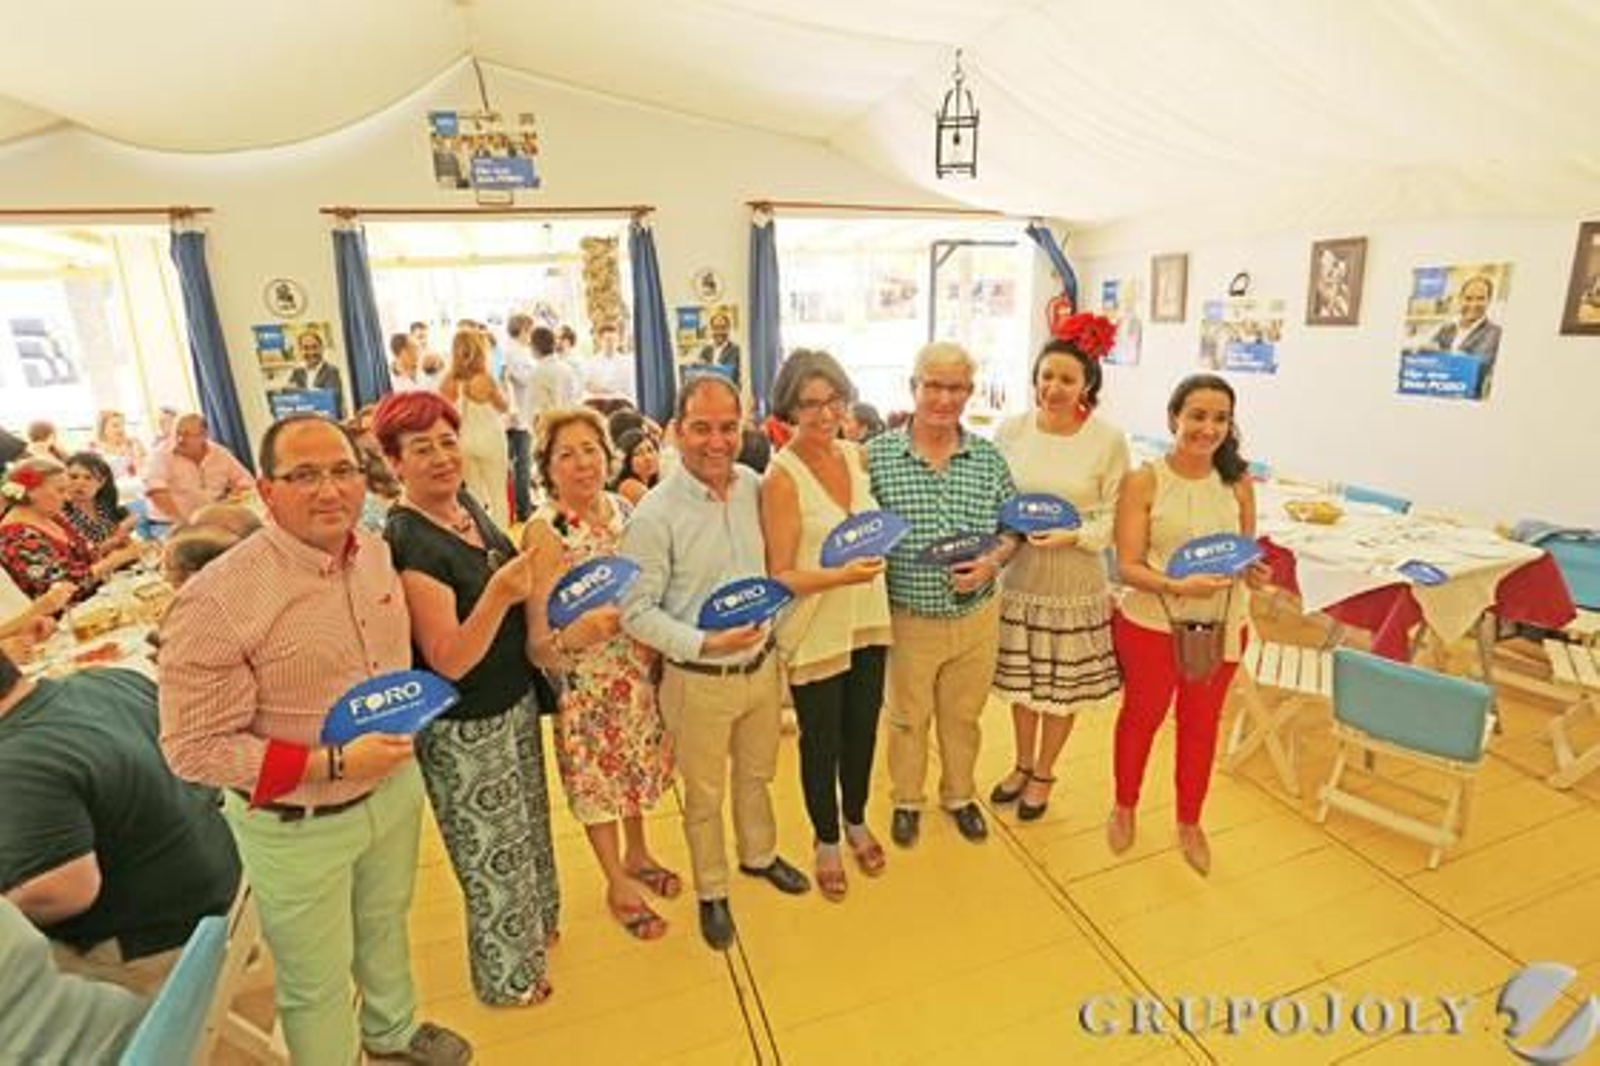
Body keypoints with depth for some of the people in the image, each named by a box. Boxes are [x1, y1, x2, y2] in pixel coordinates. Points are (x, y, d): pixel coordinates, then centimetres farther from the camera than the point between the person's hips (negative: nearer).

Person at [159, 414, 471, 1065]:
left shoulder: (375, 552, -7)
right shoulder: (217, 601, -27)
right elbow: (194, 749, -21)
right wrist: (334, 766, -27)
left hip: (395, 785, 6)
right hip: (297, 824, -6)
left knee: (386, 923, 30)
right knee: (316, 982, 17)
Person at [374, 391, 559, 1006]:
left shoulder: (465, 503, -2)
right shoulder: (406, 542, -26)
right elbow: (448, 661, -28)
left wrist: (532, 571, -2)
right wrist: (499, 593, -41)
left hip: (515, 701, 8)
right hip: (463, 730, -7)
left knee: (528, 824, 27)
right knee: (494, 852, 14)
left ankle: (536, 923, 54)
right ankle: (507, 978, 40)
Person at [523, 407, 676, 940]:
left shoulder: (623, 506, -3)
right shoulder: (544, 531, -20)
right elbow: (539, 641, -21)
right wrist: (577, 633, -40)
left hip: (642, 672, 5)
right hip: (587, 684, -5)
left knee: (639, 767, 22)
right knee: (599, 778, 14)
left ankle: (637, 854, 50)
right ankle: (618, 886, 38)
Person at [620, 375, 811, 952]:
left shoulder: (755, 487, -4)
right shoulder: (655, 513, -19)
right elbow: (636, 611, -17)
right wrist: (703, 644, -26)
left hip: (762, 665, 5)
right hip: (698, 680, -4)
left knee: (757, 774, 26)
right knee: (704, 795, 17)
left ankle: (759, 854, 53)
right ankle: (711, 892, 41)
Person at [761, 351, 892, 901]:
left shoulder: (856, 456, 1)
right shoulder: (782, 477, -17)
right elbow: (780, 576, -17)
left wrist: (877, 561, 1)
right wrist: (841, 576, -29)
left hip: (869, 620, 5)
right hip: (815, 632, -5)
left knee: (862, 732, 21)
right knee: (821, 743, 14)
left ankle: (857, 822, 47)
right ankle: (826, 840, 40)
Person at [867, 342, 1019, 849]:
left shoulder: (988, 457, -3)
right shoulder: (877, 455, -11)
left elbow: (1013, 527, 4)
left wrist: (993, 562, -14)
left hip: (976, 616, 2)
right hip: (907, 618, -2)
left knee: (963, 715, 22)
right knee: (908, 718, 18)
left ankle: (959, 795, 47)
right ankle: (907, 800, 43)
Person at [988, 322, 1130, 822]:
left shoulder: (1109, 440, -10)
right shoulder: (1010, 430, -3)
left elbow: (1115, 516, -6)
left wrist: (1073, 537, -22)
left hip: (1075, 583, -2)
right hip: (1018, 575, 2)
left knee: (1063, 686, 12)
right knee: (1021, 678, 17)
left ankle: (1043, 773, 36)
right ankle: (1022, 764, 41)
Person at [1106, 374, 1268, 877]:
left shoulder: (1237, 481, -4)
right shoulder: (1143, 481, -14)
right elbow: (1128, 566, -15)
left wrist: (1253, 570, -14)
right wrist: (1179, 585, -31)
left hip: (1221, 626, 3)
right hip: (1151, 624, -3)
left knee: (1201, 725, 19)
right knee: (1142, 716, 17)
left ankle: (1189, 823, 42)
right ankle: (1124, 808, 43)